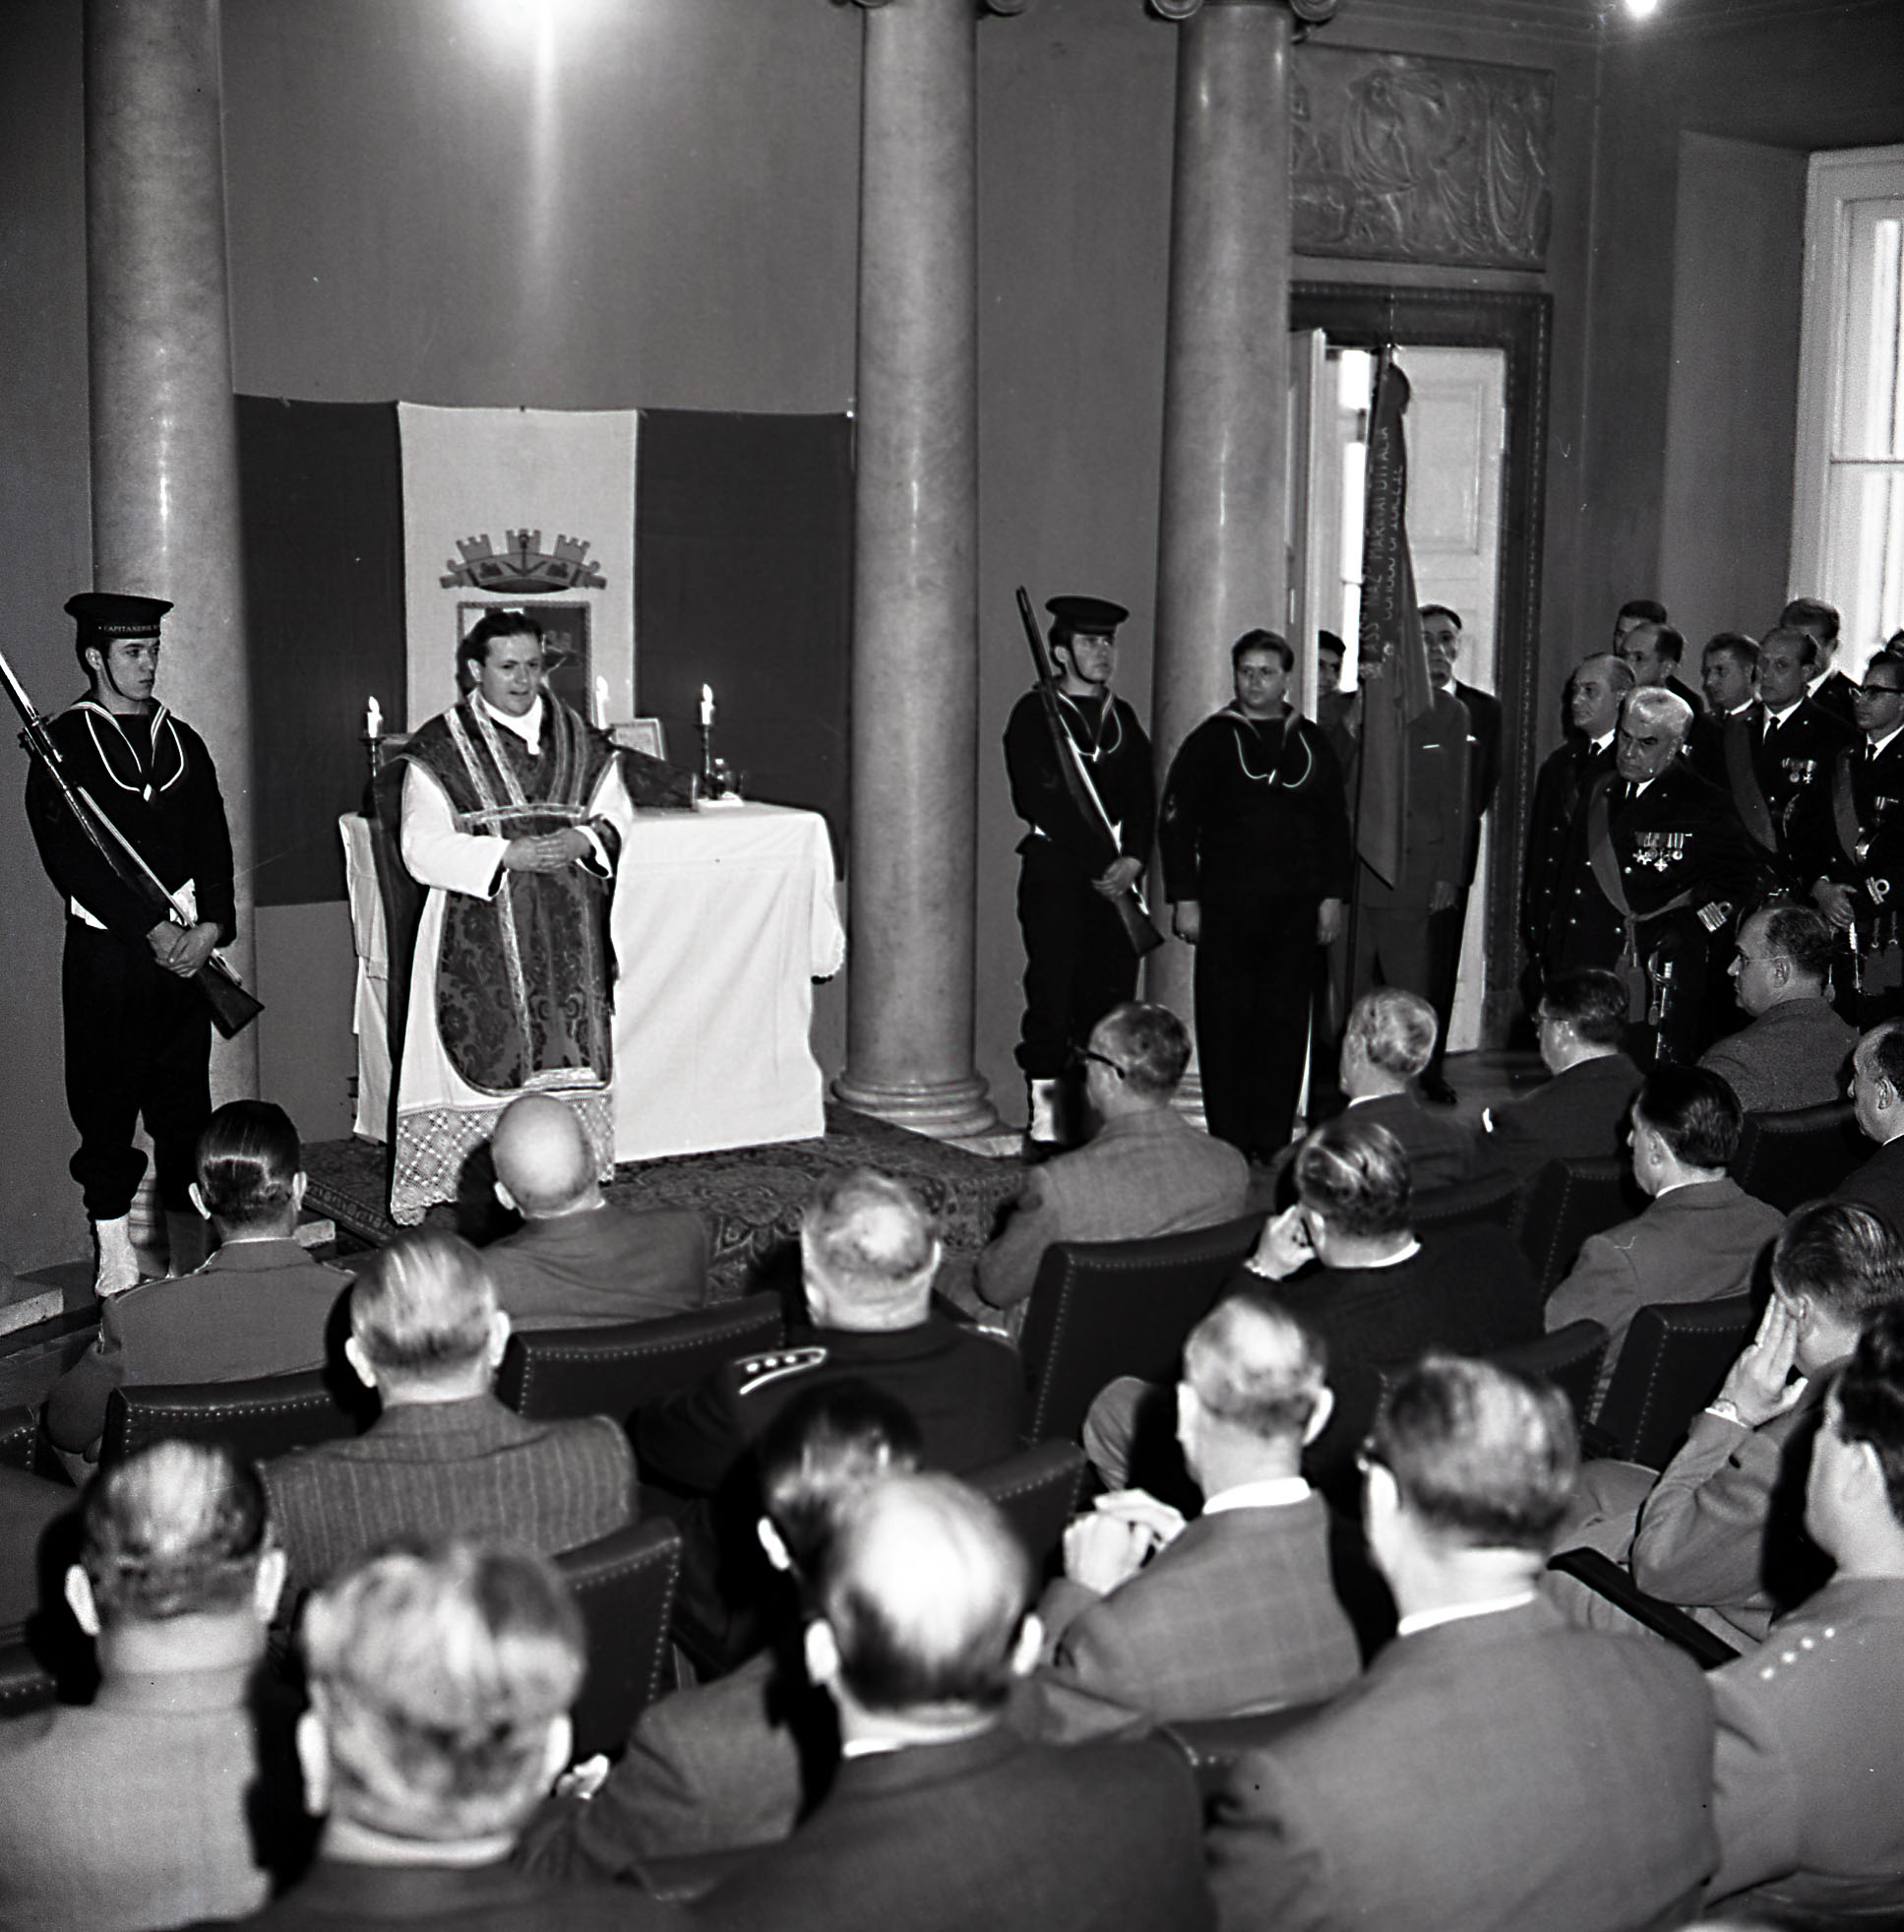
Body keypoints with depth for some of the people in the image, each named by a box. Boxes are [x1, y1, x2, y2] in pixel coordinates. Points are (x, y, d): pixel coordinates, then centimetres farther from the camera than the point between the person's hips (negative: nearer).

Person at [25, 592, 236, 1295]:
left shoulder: (182, 741, 14)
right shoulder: (62, 744, 0)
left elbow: (213, 844, 11)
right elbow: (69, 857, -8)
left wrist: (210, 925, -6)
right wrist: (152, 929, -14)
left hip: (185, 948, 4)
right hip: (106, 953, -4)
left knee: (185, 1104, 6)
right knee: (107, 1105, 1)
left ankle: (191, 1257, 12)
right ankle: (114, 1254, 11)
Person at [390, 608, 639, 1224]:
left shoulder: (579, 740, 12)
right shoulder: (440, 749, 0)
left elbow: (617, 815, 13)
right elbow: (424, 849, -7)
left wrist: (585, 839, -9)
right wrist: (510, 855, -18)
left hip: (568, 936, 4)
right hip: (479, 937, -3)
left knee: (568, 1060, 1)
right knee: (489, 1056, -8)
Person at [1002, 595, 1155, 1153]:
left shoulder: (1122, 718, 17)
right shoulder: (1035, 713, 0)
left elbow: (1143, 798, 12)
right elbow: (1043, 802, -9)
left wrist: (1132, 860, -6)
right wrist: (1102, 861, -13)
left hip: (1115, 877, 5)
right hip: (1054, 871, -5)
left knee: (1113, 997, 2)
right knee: (1053, 997, -7)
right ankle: (1045, 1121, -3)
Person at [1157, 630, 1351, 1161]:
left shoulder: (1312, 745, 12)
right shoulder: (1210, 742, 3)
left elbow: (1335, 826, 15)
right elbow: (1176, 823, 2)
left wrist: (1332, 896, 7)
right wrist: (1185, 898, -5)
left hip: (1295, 910, 2)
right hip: (1226, 906, -2)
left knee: (1285, 1021, 4)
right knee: (1226, 1022, -1)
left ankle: (1273, 1136, 12)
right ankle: (1229, 1141, 7)